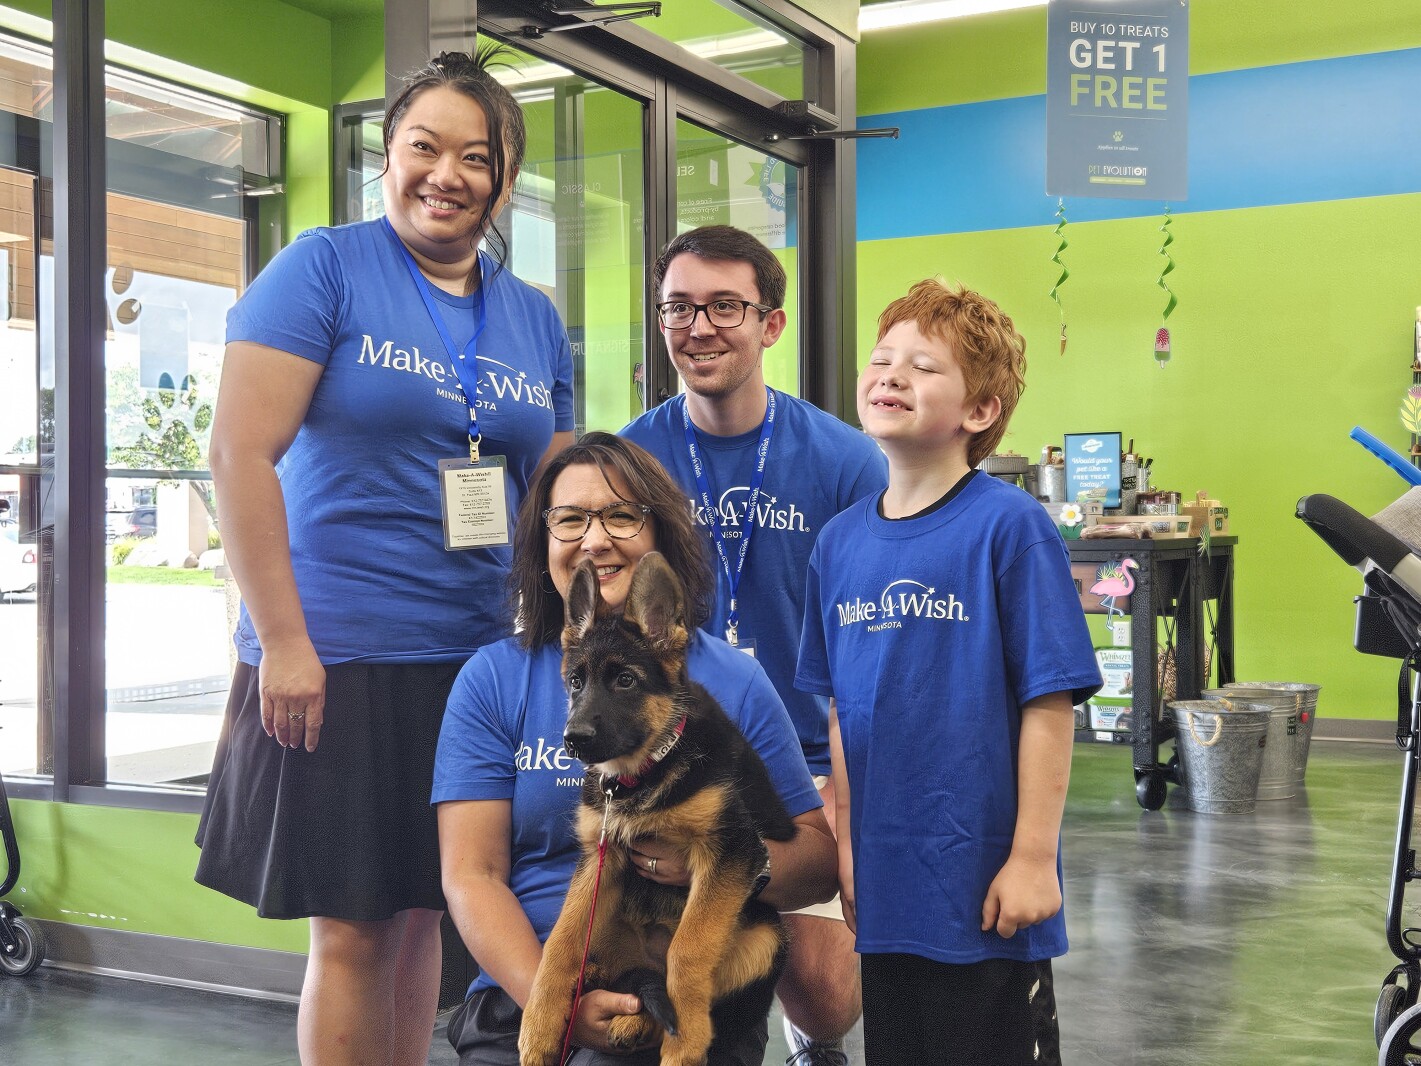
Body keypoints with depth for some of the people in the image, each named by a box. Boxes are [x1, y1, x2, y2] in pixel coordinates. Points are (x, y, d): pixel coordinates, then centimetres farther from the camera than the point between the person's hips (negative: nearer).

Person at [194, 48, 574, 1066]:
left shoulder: (536, 319, 11)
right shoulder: (324, 268, -4)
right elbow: (240, 453, -11)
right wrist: (283, 639, -15)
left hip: (482, 658, 5)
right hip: (335, 661, -5)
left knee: (424, 914, 14)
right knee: (354, 929, 2)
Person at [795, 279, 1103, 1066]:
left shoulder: (1010, 527, -13)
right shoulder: (840, 539, 4)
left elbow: (1049, 705, -13)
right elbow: (838, 708, 10)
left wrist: (1033, 858, -13)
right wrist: (846, 842, 8)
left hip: (983, 884, -5)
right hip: (884, 882, 5)